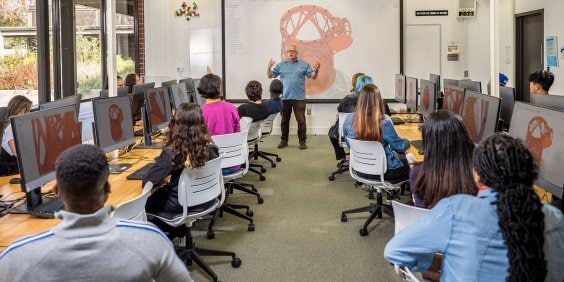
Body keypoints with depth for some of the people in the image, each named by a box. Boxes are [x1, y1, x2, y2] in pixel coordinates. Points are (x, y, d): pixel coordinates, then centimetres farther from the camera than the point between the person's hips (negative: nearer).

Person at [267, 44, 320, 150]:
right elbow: (270, 76, 8)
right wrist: (269, 67, -12)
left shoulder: (304, 65, 6)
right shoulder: (280, 65, 10)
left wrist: (316, 71, -18)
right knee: (284, 120, 9)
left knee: (301, 120, -3)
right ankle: (284, 140, 19)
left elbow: (313, 77, 4)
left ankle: (302, 141, 5)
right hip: (285, 97, 2)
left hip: (299, 98, -2)